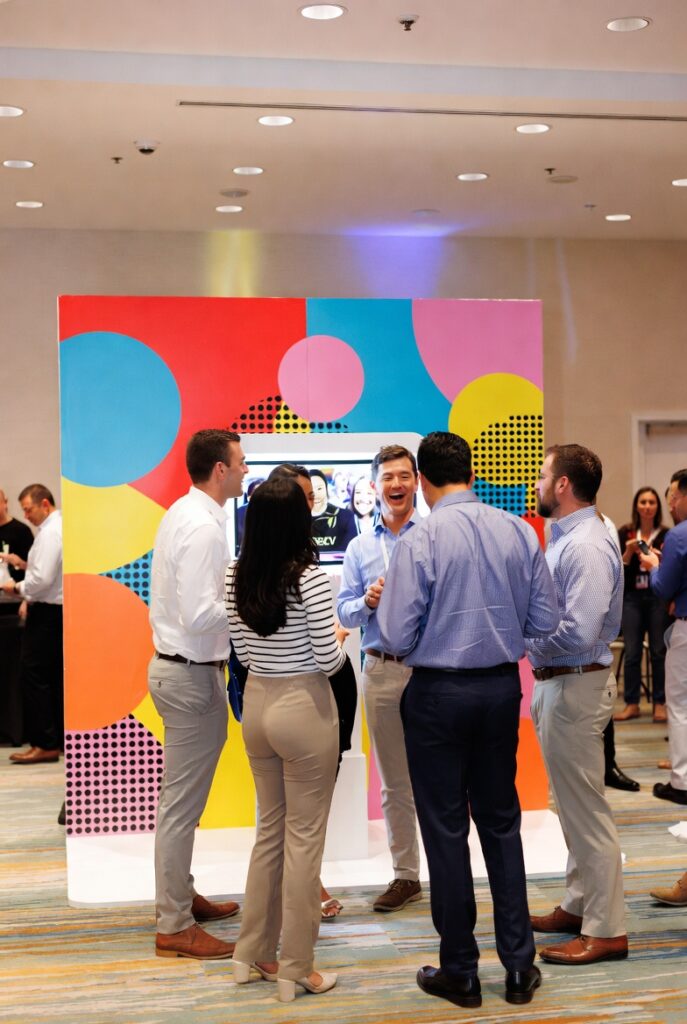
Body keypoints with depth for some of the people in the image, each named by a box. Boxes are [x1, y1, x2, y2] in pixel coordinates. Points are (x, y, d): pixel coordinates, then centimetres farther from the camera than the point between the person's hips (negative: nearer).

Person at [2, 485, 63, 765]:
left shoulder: (49, 533, -16)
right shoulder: (59, 528, 13)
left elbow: (43, 579, -22)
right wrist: (24, 564, 15)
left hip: (46, 612, -10)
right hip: (59, 611, 10)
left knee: (33, 674, -7)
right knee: (55, 676, 12)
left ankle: (44, 744, -7)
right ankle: (60, 739, 16)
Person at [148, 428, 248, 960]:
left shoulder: (182, 514, 9)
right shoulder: (204, 527, -21)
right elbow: (201, 616, -26)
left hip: (174, 666, 10)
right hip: (193, 676, -10)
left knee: (181, 798, 20)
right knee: (182, 804, -2)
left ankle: (181, 897, 34)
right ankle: (174, 927, 7)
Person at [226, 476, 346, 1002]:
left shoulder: (237, 578, 1)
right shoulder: (311, 577, -17)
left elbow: (244, 651, 9)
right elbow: (329, 659, -14)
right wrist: (339, 639, 7)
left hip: (257, 703, 6)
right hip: (304, 707, -6)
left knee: (270, 829, 19)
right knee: (304, 838, 4)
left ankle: (254, 953, 27)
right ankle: (295, 970, 12)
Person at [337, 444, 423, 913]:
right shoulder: (360, 548, 12)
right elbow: (345, 613, 11)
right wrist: (366, 602, -9)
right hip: (382, 670, 4)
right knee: (394, 782, 11)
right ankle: (406, 874, 21)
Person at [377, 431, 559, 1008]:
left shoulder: (419, 542, -16)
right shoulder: (519, 533, -3)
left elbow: (397, 639, -16)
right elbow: (545, 621, 1)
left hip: (438, 694, -4)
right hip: (502, 686, 4)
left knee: (446, 830, 7)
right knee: (502, 824, 15)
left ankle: (460, 972, 16)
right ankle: (519, 966, 19)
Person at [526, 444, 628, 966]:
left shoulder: (587, 546, -21)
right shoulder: (564, 539, 11)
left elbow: (579, 633, -28)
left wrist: (525, 643, -14)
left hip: (576, 686, -10)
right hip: (555, 683, 10)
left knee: (585, 809, -3)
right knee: (572, 805, 20)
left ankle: (605, 931, 6)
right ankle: (579, 906, 33)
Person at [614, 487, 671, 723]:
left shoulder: (666, 534, 0)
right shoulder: (625, 533, 4)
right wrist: (629, 552, -15)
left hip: (658, 597, -1)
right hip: (632, 597, 1)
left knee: (659, 652, 1)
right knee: (632, 653, 2)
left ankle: (660, 703, 10)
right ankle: (631, 704, 10)